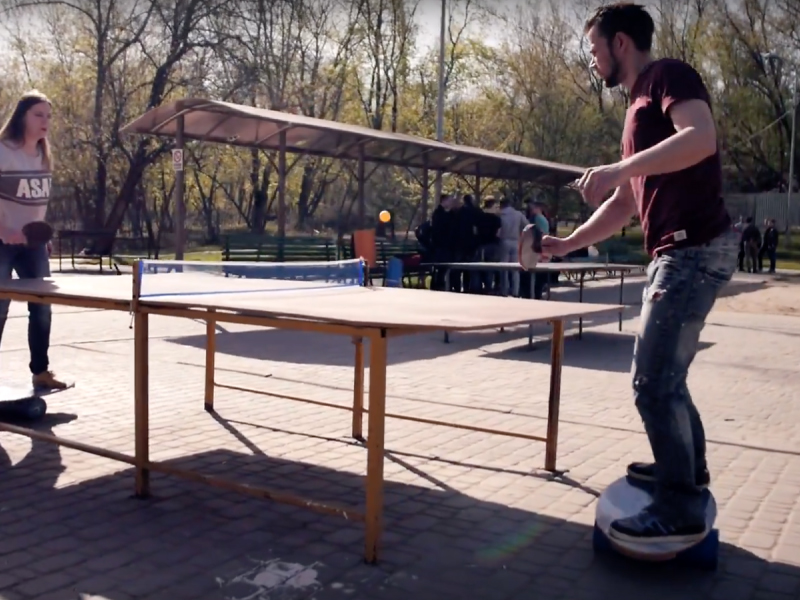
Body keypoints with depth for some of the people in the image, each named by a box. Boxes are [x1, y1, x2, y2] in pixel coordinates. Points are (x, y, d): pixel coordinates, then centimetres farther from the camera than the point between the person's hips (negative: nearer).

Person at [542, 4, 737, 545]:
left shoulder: (668, 75, -4)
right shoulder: (640, 106, 24)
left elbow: (702, 138, -25)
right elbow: (625, 205, 25)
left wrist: (618, 169, -29)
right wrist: (567, 244, 19)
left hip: (696, 248, -10)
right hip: (676, 252, 10)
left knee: (653, 381, -9)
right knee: (664, 375, 20)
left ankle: (680, 509, 1)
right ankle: (688, 469, 36)